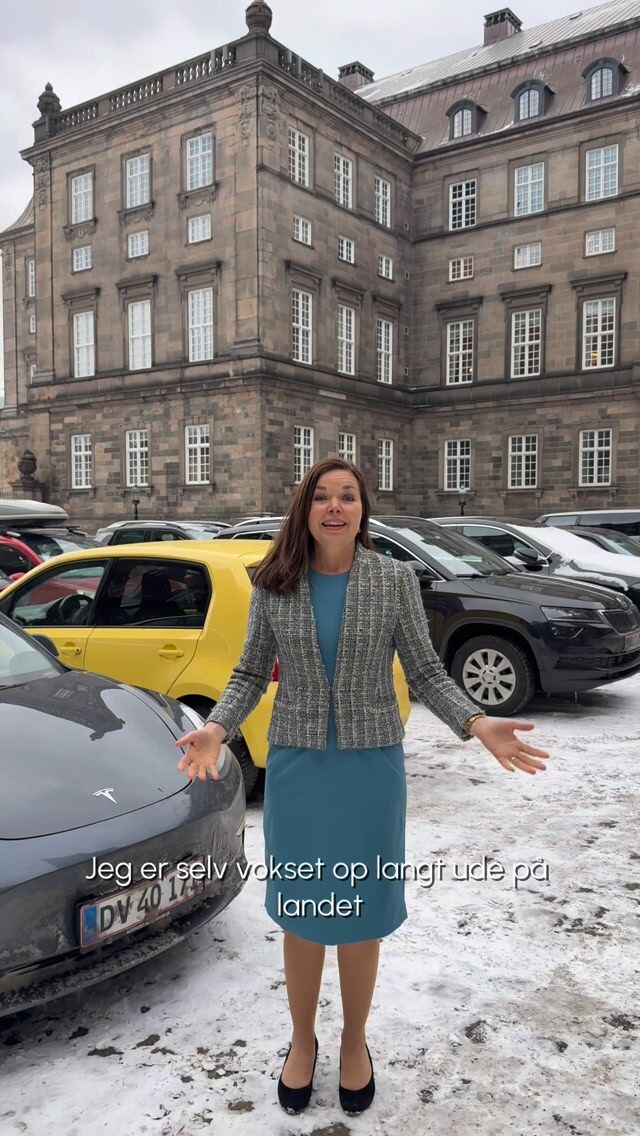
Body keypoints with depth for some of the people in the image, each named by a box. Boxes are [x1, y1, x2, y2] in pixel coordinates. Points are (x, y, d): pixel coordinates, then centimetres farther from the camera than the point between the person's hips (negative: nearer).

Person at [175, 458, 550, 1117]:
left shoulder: (396, 580, -6)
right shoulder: (273, 586, -4)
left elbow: (425, 672, -2)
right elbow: (250, 673, 3)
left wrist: (477, 725, -16)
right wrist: (217, 728, -14)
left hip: (371, 768, 0)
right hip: (296, 766, 1)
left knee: (361, 914, 12)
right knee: (300, 913, 13)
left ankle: (354, 1042, 38)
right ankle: (303, 1042, 38)